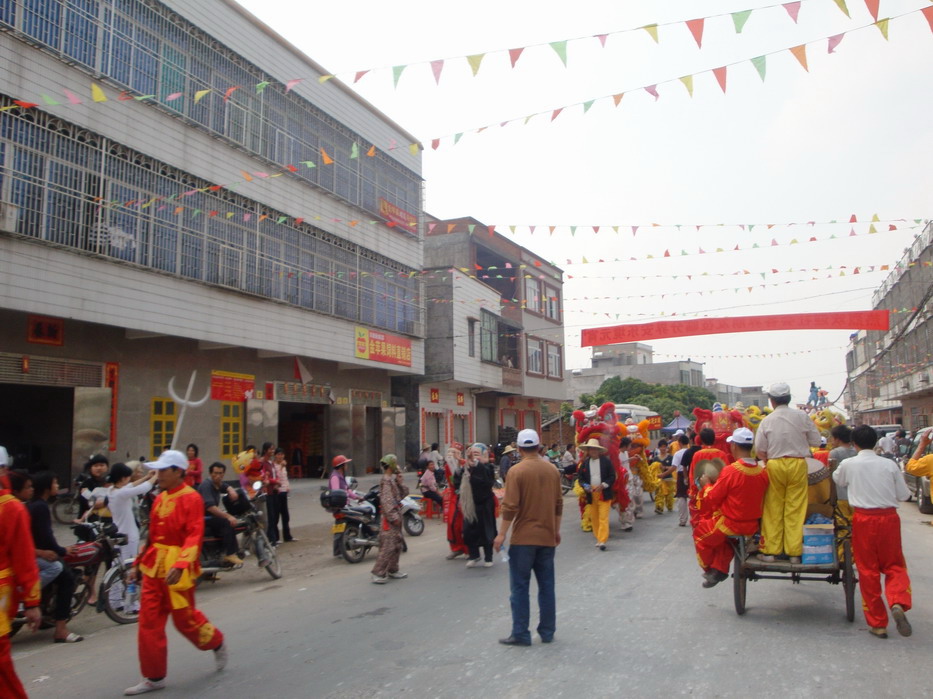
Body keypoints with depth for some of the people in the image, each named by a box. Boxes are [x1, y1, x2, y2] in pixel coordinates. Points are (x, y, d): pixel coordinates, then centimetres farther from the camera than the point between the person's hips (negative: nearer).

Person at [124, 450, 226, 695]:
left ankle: (216, 643, 32)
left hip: (178, 569, -7)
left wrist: (180, 565, -31)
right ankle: (154, 677, 18)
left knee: (184, 618, 4)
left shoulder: (191, 498, -13)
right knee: (149, 622, 7)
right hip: (154, 567, 7)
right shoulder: (160, 499, 11)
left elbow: (194, 536, -20)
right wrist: (138, 564, 19)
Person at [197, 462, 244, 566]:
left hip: (211, 516, 10)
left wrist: (231, 491, 0)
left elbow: (227, 487, 27)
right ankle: (230, 554, -24)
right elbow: (210, 507, -32)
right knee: (227, 522, -26)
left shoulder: (218, 483, 7)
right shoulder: (206, 485, -20)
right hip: (202, 519, -10)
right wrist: (228, 516, -38)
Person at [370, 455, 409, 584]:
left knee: (397, 544, 16)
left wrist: (400, 482, -1)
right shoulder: (386, 480, -15)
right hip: (390, 516, -10)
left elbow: (404, 493, 15)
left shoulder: (393, 479, 14)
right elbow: (386, 501, -21)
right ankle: (378, 573, -7)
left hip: (396, 514, 10)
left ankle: (393, 570, 26)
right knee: (388, 545, -11)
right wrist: (393, 517, -22)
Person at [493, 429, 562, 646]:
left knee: (520, 586, 3)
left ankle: (520, 634, 6)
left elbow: (510, 506, -15)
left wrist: (502, 534, -9)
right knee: (546, 585, 12)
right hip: (547, 537, 5)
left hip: (523, 538, -5)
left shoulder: (517, 471, -12)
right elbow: (558, 503, 10)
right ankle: (547, 631, 18)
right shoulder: (552, 470, 4)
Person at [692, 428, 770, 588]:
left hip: (731, 524, -6)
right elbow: (752, 496, 8)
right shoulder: (762, 472, -7)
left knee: (700, 534, 21)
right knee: (724, 536, 34)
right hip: (753, 525, 6)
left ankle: (709, 569, 36)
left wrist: (706, 485, 6)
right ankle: (720, 569, 32)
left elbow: (712, 498, -13)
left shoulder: (730, 471, -22)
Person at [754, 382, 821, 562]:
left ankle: (770, 550, 11)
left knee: (773, 509, 8)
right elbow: (816, 441, 3)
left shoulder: (767, 421, -3)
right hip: (798, 464, 0)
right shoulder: (802, 416, -3)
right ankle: (794, 552, 9)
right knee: (795, 510, 5)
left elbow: (759, 449, -1)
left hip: (775, 465, 0)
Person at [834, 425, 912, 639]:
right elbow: (904, 494, 6)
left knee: (868, 570, 7)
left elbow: (837, 480, 17)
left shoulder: (848, 464, -4)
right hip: (889, 517, 1)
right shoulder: (889, 465, -2)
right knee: (894, 565, 13)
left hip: (864, 519, -1)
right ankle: (898, 603, -15)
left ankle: (877, 623, 13)